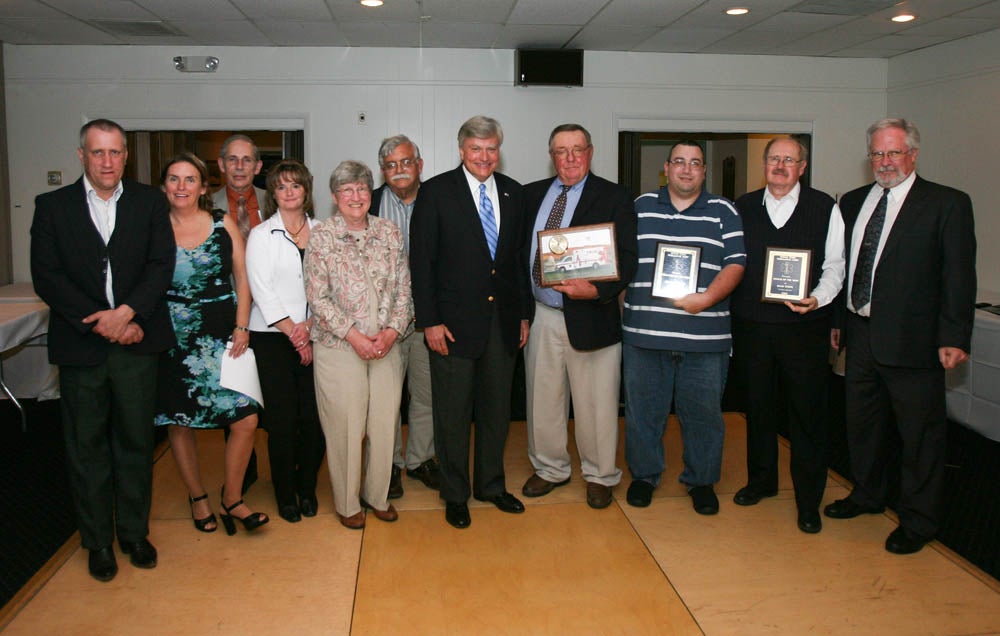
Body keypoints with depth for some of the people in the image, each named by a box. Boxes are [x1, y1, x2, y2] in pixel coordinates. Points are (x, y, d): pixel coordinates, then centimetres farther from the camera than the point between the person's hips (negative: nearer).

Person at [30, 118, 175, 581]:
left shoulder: (149, 201, 5)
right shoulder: (52, 206, 3)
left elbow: (162, 265, -3)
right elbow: (46, 278, -4)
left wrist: (126, 313, -17)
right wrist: (101, 324, -13)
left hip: (136, 342, 1)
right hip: (81, 346, 0)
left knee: (135, 442, 9)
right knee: (87, 448, 9)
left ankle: (134, 532, 25)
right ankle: (98, 541, 23)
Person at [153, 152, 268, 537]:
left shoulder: (224, 225, 4)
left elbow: (242, 278, 5)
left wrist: (241, 327, -4)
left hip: (224, 336, 1)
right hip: (175, 339, 0)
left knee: (246, 420, -6)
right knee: (180, 423, 8)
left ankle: (231, 500, 13)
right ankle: (197, 497, 28)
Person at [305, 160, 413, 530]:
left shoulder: (389, 232, 7)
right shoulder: (321, 236, -3)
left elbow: (403, 288, 7)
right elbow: (317, 296, -6)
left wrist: (392, 330, -7)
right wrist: (353, 335, -13)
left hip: (386, 346, 3)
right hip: (338, 348, -3)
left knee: (384, 423, 7)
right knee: (345, 426, 2)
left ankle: (378, 495, 27)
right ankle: (347, 503, 21)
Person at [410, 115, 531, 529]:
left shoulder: (513, 193, 9)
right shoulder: (436, 192, -4)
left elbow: (519, 257, 13)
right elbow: (421, 261, -7)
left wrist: (524, 313, 10)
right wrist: (429, 320, -12)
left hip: (503, 320, 4)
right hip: (455, 322, -4)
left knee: (497, 408, 14)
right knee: (453, 413, 6)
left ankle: (491, 484, 31)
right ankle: (455, 494, 22)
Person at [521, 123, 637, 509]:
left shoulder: (613, 198, -3)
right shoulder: (531, 195, 10)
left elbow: (627, 259, -8)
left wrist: (596, 290, -25)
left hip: (590, 315, -4)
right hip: (540, 314, 4)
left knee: (595, 404, 7)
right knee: (542, 398, 14)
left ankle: (599, 476, 26)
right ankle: (550, 469, 33)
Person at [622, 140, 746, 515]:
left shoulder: (724, 212, 8)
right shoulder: (641, 207, 11)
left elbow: (735, 264, 1)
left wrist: (706, 298, -15)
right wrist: (620, 306, 1)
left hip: (705, 337, -1)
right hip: (644, 333, 1)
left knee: (703, 411, 6)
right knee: (643, 409, 8)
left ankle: (701, 481, 24)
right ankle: (643, 475, 26)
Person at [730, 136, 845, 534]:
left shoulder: (824, 208, 3)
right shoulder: (742, 208, 9)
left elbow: (835, 266, 2)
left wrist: (817, 299, -17)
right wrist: (729, 315, 4)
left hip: (804, 326, -2)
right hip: (752, 326, 3)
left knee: (807, 412, 1)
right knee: (758, 407, 14)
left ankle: (808, 501, 13)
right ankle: (761, 480, 32)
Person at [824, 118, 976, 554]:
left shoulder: (947, 204, -6)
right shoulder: (852, 203, 11)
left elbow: (959, 276, -9)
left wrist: (954, 338, -14)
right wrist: (836, 320, 12)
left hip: (911, 339, -6)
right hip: (860, 334, 6)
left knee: (920, 432, 5)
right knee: (862, 421, 19)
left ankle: (918, 521, 20)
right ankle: (868, 494, 40)